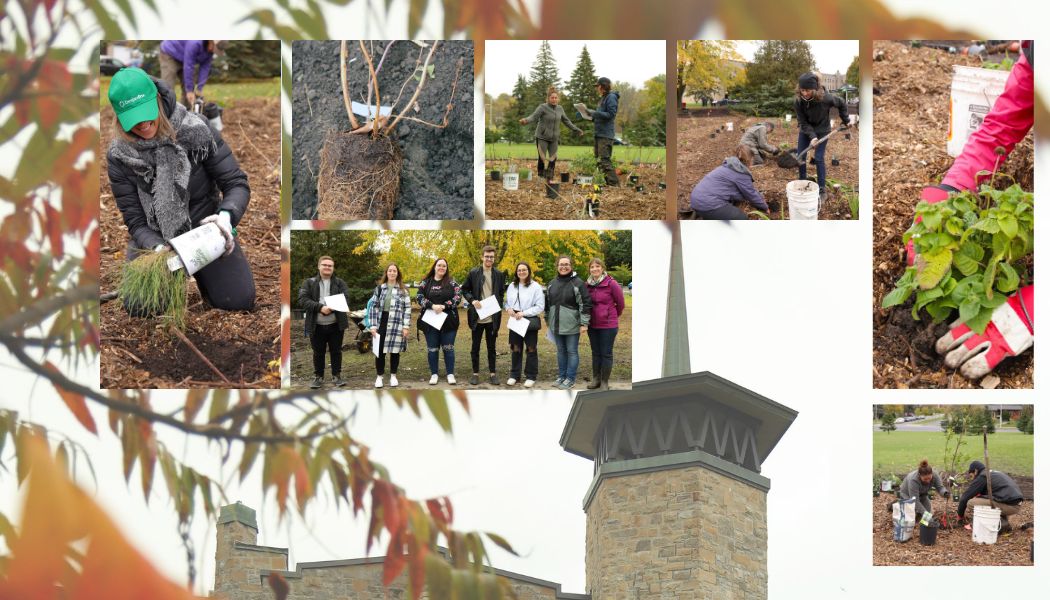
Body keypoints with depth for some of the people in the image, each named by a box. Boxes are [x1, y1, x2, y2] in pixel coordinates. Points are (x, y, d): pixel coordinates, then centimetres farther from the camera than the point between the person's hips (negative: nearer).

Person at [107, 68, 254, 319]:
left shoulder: (196, 130, -14)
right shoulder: (118, 156, -11)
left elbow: (237, 184, -11)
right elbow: (135, 220, -7)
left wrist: (226, 215, -34)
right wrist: (158, 248, -29)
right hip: (154, 238, 1)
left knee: (238, 299, -19)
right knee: (139, 306, -22)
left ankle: (199, 272, 17)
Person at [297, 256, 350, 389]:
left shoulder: (340, 283, 7)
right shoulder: (309, 283, 4)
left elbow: (345, 299, -7)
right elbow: (303, 300, -8)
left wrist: (328, 309, -20)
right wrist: (320, 307, -22)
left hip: (335, 324, 1)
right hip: (317, 326, -1)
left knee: (336, 351, 7)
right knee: (318, 352, 8)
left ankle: (336, 376, 18)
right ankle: (318, 377, 19)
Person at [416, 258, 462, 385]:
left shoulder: (452, 282, 4)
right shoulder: (425, 283, 7)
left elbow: (457, 297, -3)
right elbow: (419, 297, -2)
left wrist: (444, 306, -17)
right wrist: (432, 306, -18)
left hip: (448, 321, -1)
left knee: (448, 348, 1)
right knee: (432, 349, 5)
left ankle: (450, 374, 9)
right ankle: (434, 374, 14)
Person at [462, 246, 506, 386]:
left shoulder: (498, 274, 6)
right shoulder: (473, 273, 0)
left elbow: (501, 293, 13)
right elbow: (465, 290, 4)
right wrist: (472, 300, -13)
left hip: (492, 317, 1)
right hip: (477, 316, -1)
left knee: (491, 347, 7)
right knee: (475, 347, 5)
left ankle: (492, 374, 13)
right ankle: (475, 373, 13)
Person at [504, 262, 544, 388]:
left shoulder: (535, 287, -7)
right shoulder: (512, 287, 7)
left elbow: (539, 307, -8)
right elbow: (506, 302, 17)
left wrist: (524, 313, -16)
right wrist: (508, 309, -6)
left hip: (530, 321, -4)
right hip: (515, 321, 4)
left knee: (531, 349, 2)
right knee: (515, 349, 9)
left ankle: (531, 377, 11)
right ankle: (515, 375, 18)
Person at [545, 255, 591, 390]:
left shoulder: (578, 283, -9)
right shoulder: (553, 283, 9)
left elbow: (585, 304, -11)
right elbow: (548, 302, 21)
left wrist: (584, 323, -15)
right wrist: (547, 319, 22)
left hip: (572, 326, -6)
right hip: (557, 325, 6)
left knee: (572, 351, 1)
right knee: (561, 350, 14)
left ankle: (570, 379, 7)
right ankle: (561, 376, 24)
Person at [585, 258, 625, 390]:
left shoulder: (611, 284, -12)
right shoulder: (587, 285, 3)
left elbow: (620, 302, -3)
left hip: (608, 325, -5)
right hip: (592, 325, 5)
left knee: (606, 353, 2)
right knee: (595, 352, 15)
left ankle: (605, 382, 10)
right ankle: (596, 378, 26)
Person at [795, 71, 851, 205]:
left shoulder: (826, 98, -29)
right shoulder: (798, 101, -24)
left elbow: (842, 104, -8)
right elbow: (802, 122, -16)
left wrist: (846, 121, 2)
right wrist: (812, 137, -28)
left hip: (822, 129, -3)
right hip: (806, 130, 3)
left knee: (819, 158, -8)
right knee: (800, 157, 3)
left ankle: (822, 192, 2)